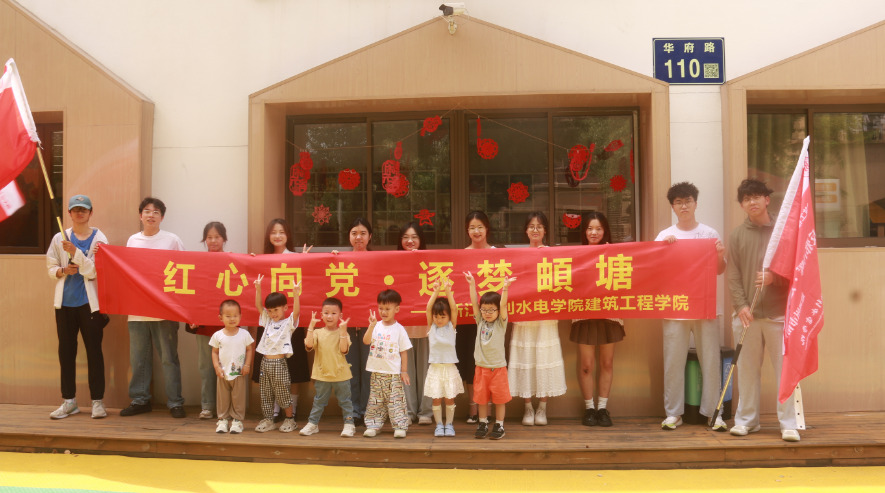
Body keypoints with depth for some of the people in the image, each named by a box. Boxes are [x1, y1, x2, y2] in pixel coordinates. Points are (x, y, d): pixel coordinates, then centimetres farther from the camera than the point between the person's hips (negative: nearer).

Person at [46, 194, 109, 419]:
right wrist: (62, 271, -9)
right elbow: (50, 267, 11)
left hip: (90, 302, -3)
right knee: (66, 350, 8)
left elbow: (94, 270, -10)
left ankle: (97, 401, 8)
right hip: (65, 302, 3)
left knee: (94, 350, 0)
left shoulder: (99, 238, -1)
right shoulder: (59, 238, 7)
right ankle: (69, 401, 20)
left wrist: (75, 252, -20)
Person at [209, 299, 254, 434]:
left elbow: (249, 349, 3)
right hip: (223, 373, 1)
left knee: (238, 398, 4)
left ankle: (237, 420, 14)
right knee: (222, 398, 9)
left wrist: (247, 365, -7)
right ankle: (223, 419, 20)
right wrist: (217, 367, -6)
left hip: (239, 373, -1)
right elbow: (214, 352, 5)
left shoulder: (244, 334, -4)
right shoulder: (217, 335, -2)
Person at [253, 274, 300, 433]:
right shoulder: (267, 321, 14)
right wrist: (258, 289, -2)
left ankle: (289, 419, 15)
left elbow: (296, 311, -18)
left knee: (282, 393, 1)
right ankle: (268, 420, 20)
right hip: (265, 362, 6)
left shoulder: (288, 323, -1)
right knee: (265, 394, 10)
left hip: (279, 363, -6)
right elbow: (258, 306, 9)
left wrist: (295, 294, -30)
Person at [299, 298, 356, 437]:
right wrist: (311, 325, -19)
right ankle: (312, 423, 25)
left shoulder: (342, 333, -4)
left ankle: (349, 424, 17)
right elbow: (309, 344, -18)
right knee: (319, 401, 14)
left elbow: (344, 349, -18)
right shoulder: (318, 332, 0)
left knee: (345, 401, 8)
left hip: (341, 375, -1)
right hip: (322, 374, 1)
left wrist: (343, 329, -23)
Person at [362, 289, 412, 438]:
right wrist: (371, 326, -22)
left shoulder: (399, 329, -3)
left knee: (396, 401, -2)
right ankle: (373, 426, 17)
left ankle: (400, 426, 4)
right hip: (377, 372, 3)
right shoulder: (376, 326, 4)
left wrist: (404, 371, -4)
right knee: (375, 401, 9)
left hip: (394, 373, -3)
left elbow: (404, 352, -1)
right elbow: (366, 341, -10)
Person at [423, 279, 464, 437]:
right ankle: (439, 425, 15)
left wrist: (448, 291, -18)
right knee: (436, 399, 2)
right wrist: (436, 291, -16)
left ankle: (449, 424, 17)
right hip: (435, 368, 0)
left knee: (449, 398, 3)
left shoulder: (451, 327, 2)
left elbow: (454, 308, -12)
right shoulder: (431, 327, 2)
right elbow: (428, 308, -10)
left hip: (450, 367, 0)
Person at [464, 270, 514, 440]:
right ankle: (483, 424, 23)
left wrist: (505, 288, -29)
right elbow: (474, 303, -4)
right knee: (481, 397, 10)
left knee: (500, 398, 4)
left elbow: (503, 306, -18)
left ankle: (499, 425, 15)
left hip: (498, 367, -3)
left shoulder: (501, 323, -4)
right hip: (481, 367, 3)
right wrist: (472, 285, -11)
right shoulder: (480, 322, 3)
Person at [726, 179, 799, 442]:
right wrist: (741, 305, -9)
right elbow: (732, 274, 2)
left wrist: (773, 277, -16)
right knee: (747, 369, 7)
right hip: (747, 313, 1)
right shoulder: (737, 235, 7)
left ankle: (788, 424, 8)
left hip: (778, 312, -1)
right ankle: (746, 420, 18)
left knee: (784, 368, 0)